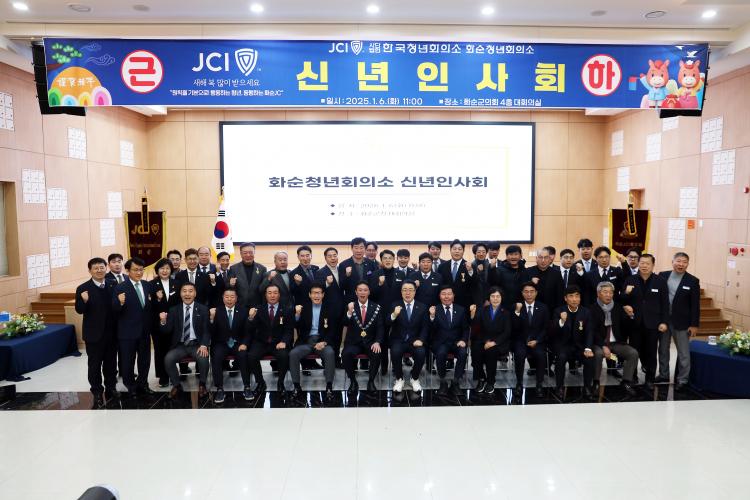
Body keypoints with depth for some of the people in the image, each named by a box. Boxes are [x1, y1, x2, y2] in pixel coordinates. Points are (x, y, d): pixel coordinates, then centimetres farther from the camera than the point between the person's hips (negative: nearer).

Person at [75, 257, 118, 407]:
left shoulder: (113, 285, 0)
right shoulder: (83, 288, -9)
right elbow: (79, 310, -12)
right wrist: (84, 301, -30)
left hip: (111, 332, 3)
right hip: (94, 333, -3)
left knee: (111, 362, 15)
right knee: (95, 365, 8)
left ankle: (111, 388, 30)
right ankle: (97, 393, 19)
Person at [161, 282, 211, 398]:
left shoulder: (203, 309, 3)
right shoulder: (174, 310, 7)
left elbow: (206, 330, -2)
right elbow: (168, 330, 1)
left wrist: (204, 345, -19)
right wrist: (163, 322, -21)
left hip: (197, 345, -2)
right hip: (180, 345, 2)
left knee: (203, 358, -30)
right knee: (168, 358, -26)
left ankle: (202, 385, -3)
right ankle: (177, 385, -1)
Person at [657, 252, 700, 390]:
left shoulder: (692, 281, -7)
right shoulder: (663, 275, -1)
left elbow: (695, 305, -6)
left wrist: (694, 325, -8)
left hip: (681, 322, -3)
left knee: (683, 353, 6)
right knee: (663, 349, 16)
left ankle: (682, 380, 17)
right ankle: (663, 374, 31)